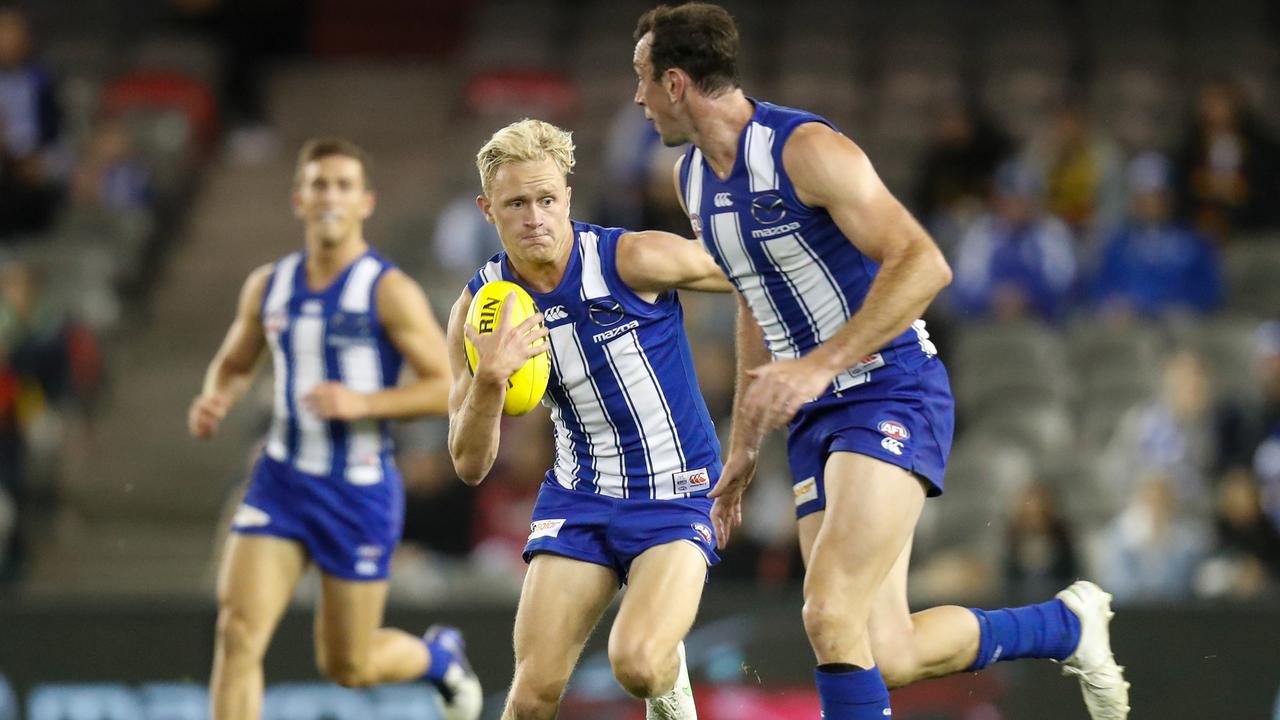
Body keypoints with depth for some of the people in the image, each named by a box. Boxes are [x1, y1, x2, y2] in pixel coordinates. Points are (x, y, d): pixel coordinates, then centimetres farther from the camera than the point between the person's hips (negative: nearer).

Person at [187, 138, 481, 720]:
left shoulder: (389, 291, -10)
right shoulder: (268, 286, 5)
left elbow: (446, 388, -12)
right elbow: (234, 363, 21)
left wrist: (362, 403, -24)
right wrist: (215, 400, -2)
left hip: (360, 492, -4)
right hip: (282, 481, 4)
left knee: (348, 666, 8)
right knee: (238, 632, -15)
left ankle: (438, 655, 41)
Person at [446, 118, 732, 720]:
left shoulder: (633, 259, -17)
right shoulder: (480, 308, -5)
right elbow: (470, 465, -6)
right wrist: (489, 380, -24)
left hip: (676, 492, -4)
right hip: (577, 498, 4)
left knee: (636, 663, -26)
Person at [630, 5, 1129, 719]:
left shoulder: (804, 148, -16)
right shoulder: (694, 177, 11)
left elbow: (922, 263, -24)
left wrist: (820, 365, -30)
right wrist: (744, 446, 22)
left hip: (893, 394, -8)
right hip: (816, 418, 8)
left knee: (831, 617, -23)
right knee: (887, 656, 2)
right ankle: (1068, 622, 25)